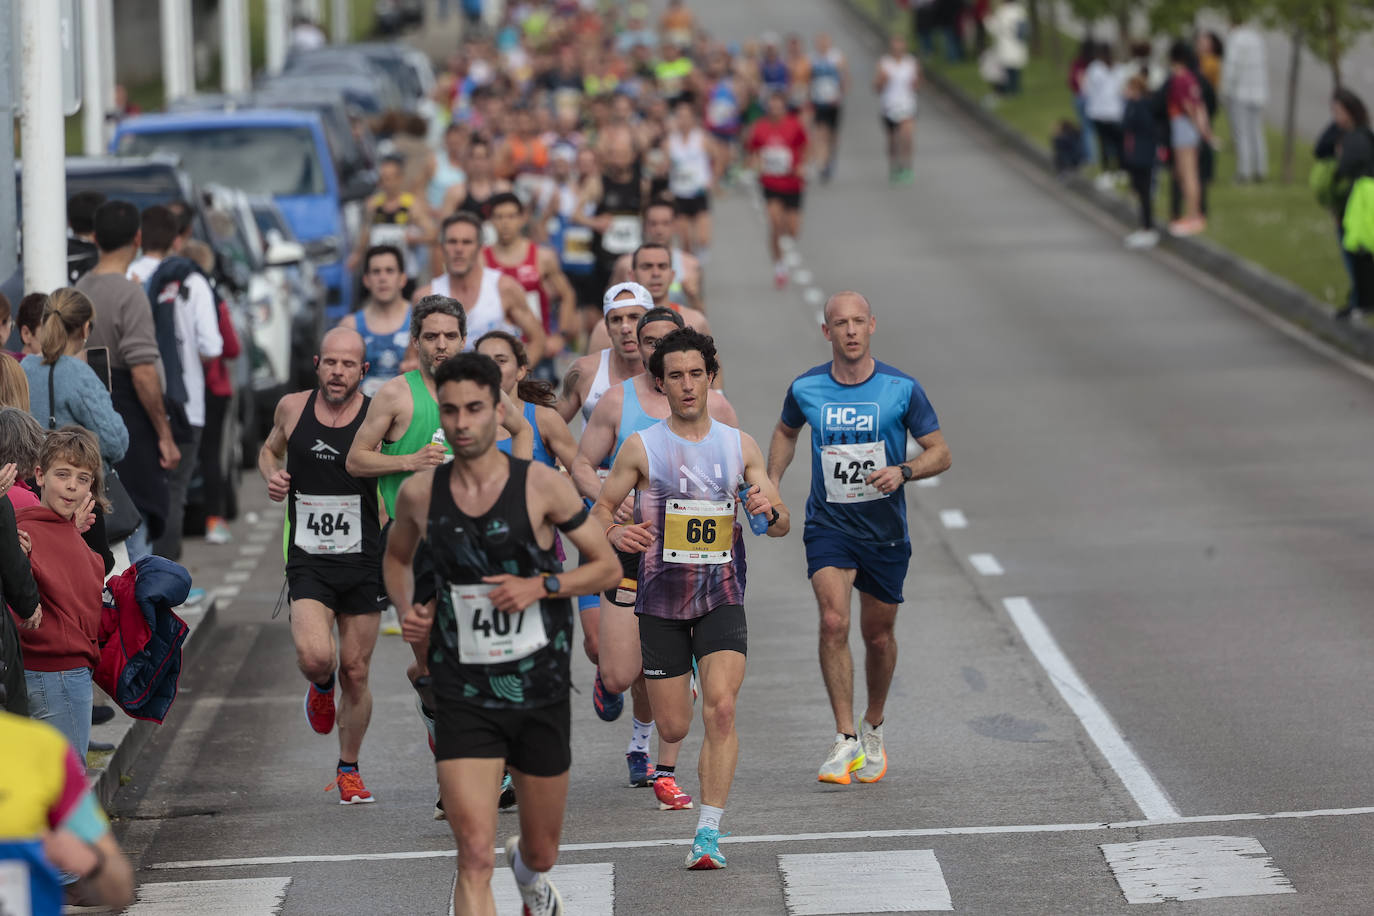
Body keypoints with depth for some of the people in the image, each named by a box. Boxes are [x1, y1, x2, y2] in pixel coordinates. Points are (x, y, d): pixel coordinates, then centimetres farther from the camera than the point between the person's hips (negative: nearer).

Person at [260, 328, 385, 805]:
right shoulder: (292, 408, 1)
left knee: (355, 671, 6)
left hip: (363, 563, 0)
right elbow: (270, 449, 22)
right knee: (316, 656, -21)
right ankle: (321, 688, 18)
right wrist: (272, 475, 2)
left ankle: (349, 769, 26)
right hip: (308, 563, 0)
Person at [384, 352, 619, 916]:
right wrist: (407, 610, 3)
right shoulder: (419, 494, -1)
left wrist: (539, 586, -15)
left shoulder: (542, 486, -8)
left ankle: (527, 870, 55)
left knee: (542, 853, 18)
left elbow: (607, 568, 0)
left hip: (541, 694, 1)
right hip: (463, 695, 0)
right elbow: (396, 557, 21)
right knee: (474, 857, -18)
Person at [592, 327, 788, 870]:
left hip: (722, 597, 0)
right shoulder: (641, 448, -1)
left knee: (721, 709, -18)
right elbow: (599, 510, 4)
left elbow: (781, 525, 8)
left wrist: (768, 512, -16)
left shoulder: (739, 446, 5)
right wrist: (615, 533, -18)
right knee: (674, 728, 4)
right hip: (661, 600, 0)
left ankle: (709, 833, -14)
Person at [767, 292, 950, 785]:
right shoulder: (806, 388, -3)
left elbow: (940, 453, -3)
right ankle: (845, 740, -18)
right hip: (828, 523, 0)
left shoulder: (901, 388, -8)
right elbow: (786, 431, 19)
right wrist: (771, 484, 6)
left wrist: (902, 471, -22)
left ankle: (872, 729, 36)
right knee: (834, 621, -20)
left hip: (884, 527, 0)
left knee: (878, 634, 11)